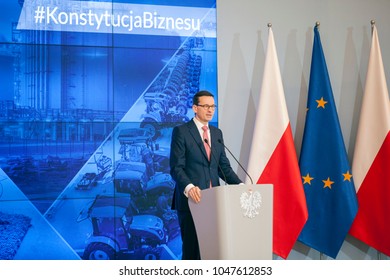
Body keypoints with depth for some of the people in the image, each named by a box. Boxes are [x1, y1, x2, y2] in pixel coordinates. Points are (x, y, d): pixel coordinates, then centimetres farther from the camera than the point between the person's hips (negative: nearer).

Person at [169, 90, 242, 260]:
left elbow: (224, 167, 15)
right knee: (192, 246, 1)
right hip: (191, 199, -5)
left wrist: (239, 185, 0)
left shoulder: (217, 133, 14)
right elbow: (176, 167, -10)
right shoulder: (181, 131, -4)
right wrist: (188, 187, -27)